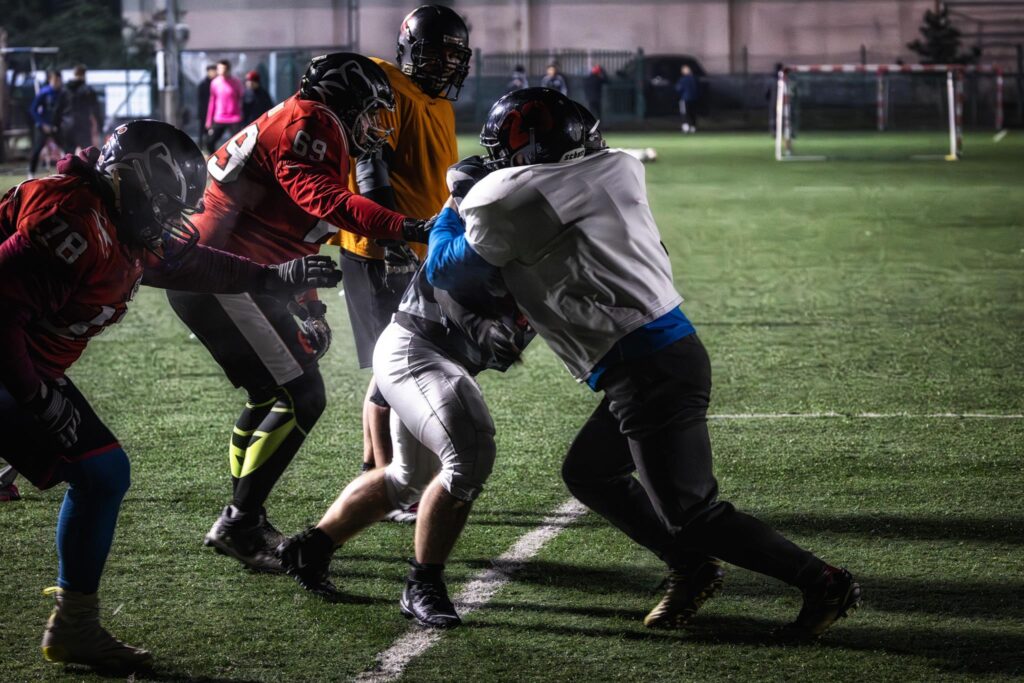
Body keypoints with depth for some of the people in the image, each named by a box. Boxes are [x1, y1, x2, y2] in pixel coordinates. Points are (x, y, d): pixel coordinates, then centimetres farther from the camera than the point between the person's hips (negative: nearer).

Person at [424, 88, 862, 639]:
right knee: (586, 472, 22)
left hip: (646, 372, -9)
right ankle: (691, 570, 24)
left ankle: (822, 581, -2)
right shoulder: (614, 171, 11)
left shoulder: (511, 204, -8)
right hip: (674, 344, 9)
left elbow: (447, 272, 8)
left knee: (692, 515, -3)